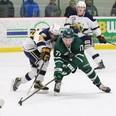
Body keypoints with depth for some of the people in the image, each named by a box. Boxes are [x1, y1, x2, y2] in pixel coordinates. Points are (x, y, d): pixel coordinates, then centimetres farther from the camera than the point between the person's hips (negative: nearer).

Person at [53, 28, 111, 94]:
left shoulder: (77, 41, -37)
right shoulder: (58, 45, -37)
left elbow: (80, 55, -31)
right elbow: (57, 59, -35)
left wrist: (73, 65, -39)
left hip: (77, 54, 1)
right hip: (65, 57, 0)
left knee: (87, 68, -1)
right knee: (59, 69, -24)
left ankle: (99, 85, 13)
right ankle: (57, 83, 1)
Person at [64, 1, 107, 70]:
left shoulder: (88, 16, -16)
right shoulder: (72, 16, -7)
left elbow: (95, 26, -11)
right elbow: (66, 25, -4)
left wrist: (100, 36, -11)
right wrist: (72, 27, -26)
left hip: (86, 35, -5)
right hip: (75, 35, 5)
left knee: (89, 48, -24)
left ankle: (100, 63, -23)